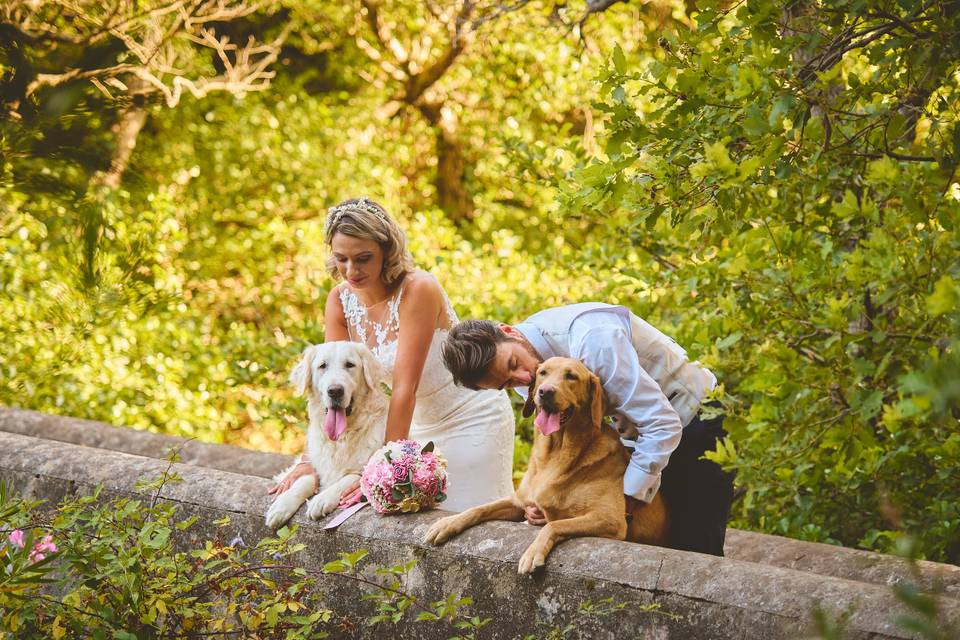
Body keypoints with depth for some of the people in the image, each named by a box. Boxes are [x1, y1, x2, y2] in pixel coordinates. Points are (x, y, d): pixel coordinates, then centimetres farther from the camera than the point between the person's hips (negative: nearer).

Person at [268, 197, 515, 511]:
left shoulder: (418, 290, -26)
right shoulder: (340, 300, -7)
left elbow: (404, 386, -29)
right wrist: (309, 461, -17)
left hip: (472, 417, -6)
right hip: (421, 423, 6)